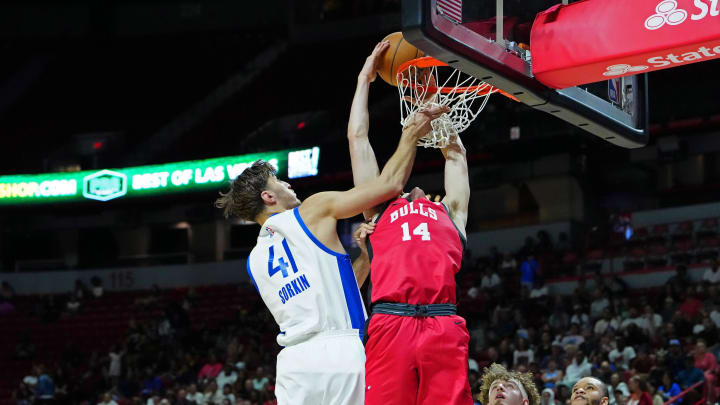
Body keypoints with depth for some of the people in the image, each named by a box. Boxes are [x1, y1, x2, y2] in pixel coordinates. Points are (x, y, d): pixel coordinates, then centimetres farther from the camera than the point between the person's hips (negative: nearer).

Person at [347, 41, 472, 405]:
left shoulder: (448, 212, 32)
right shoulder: (380, 209, 30)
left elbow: (455, 153, 44)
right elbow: (357, 138, 35)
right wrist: (365, 79, 43)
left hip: (444, 325, 1)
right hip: (390, 322, -1)